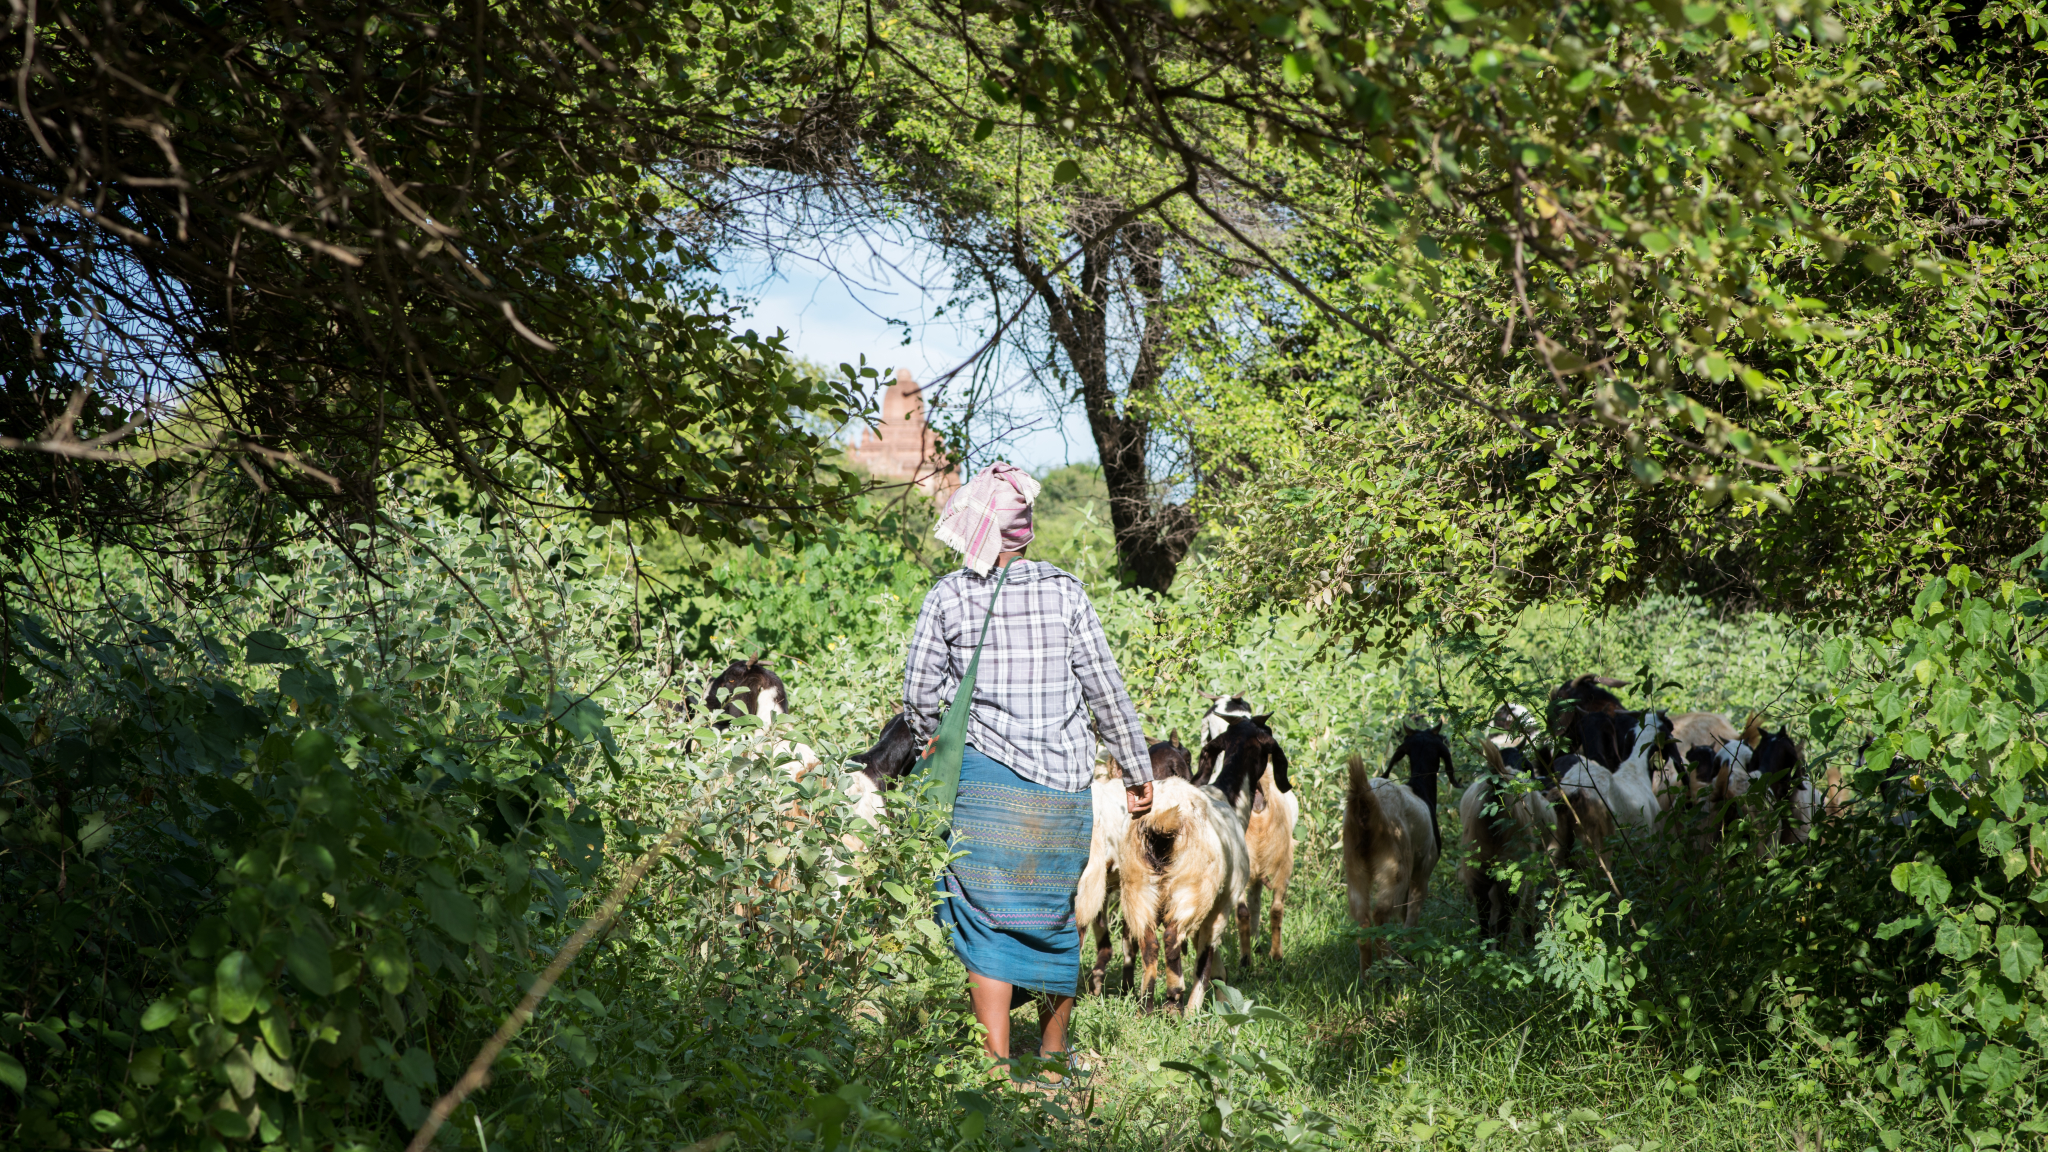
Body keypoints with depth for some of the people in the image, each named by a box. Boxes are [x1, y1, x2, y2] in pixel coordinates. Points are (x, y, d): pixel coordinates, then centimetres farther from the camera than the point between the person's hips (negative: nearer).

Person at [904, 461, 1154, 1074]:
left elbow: (919, 693, 1)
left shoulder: (948, 596, -3)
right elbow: (1104, 687, 0)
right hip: (1065, 779, 2)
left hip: (986, 778, -1)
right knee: (1055, 912, 15)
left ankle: (998, 1062, -1)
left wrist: (933, 737, 22)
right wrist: (1137, 770, 8)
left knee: (987, 918, 3)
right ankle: (1054, 1051, 30)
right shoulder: (1062, 590, -2)